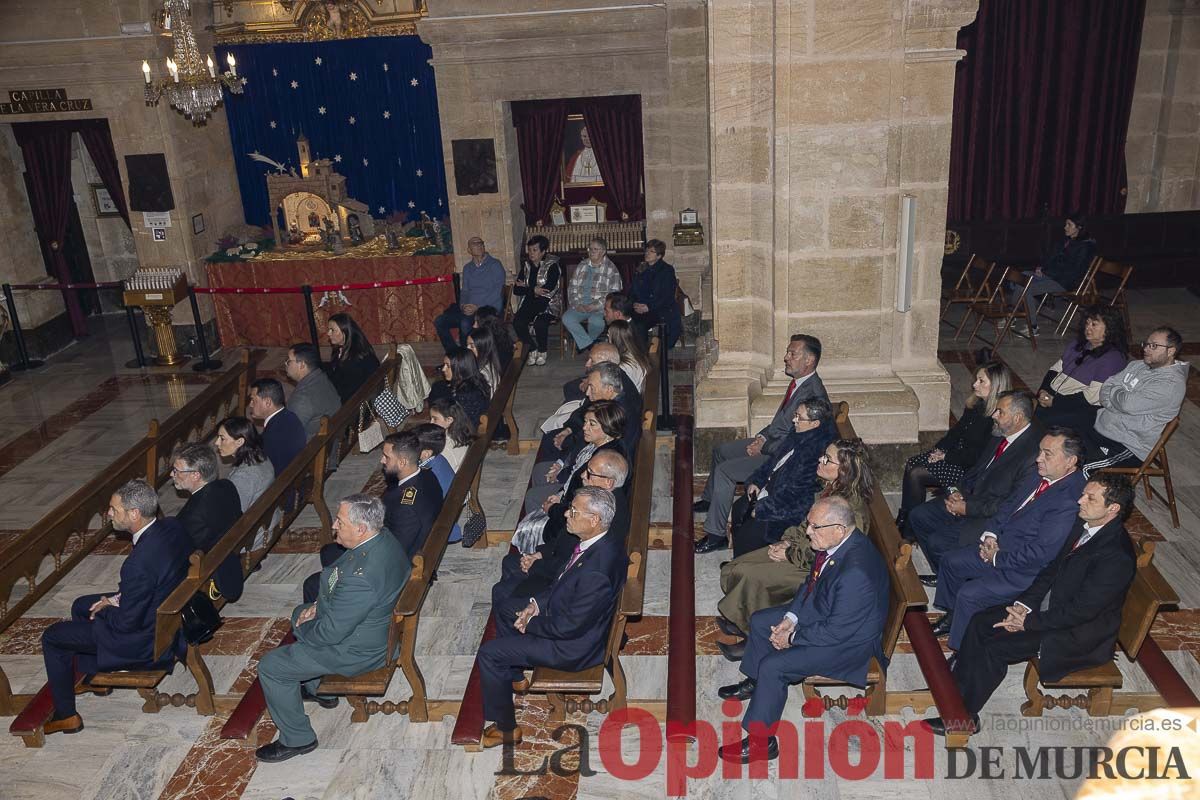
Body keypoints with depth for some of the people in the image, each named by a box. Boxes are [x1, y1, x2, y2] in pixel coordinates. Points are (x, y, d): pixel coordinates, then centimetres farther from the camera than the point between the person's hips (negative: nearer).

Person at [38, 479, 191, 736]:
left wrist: (106, 607, -6)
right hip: (163, 612, 9)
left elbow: (127, 623, -24)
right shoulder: (172, 527, -11)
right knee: (81, 606, 26)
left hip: (144, 640, -8)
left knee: (52, 637, 9)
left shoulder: (140, 562, -37)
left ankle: (65, 715, 23)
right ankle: (89, 671, 43)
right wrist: (119, 598, 3)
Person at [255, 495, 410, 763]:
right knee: (301, 611, 29)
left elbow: (331, 632, -27)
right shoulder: (383, 539, -10)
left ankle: (297, 739, 18)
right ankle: (318, 687, 44)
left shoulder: (361, 577, -39)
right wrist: (320, 604, 0)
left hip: (356, 650, -9)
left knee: (271, 666, 1)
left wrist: (301, 628, -7)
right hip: (377, 626, 9)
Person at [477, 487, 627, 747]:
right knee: (503, 610, 22)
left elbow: (569, 627, -28)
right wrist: (537, 603, -2)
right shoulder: (599, 541, -9)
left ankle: (506, 729, 12)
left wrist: (530, 623, -13)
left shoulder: (596, 572, -38)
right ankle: (514, 677, 40)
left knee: (489, 653, -6)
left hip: (575, 643, -9)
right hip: (564, 612, 9)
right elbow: (564, 580, 9)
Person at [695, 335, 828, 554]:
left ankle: (716, 534, -10)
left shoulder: (813, 395, -28)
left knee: (724, 470, -19)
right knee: (720, 450, 19)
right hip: (773, 441, 10)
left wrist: (763, 448, -17)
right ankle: (709, 499, 40)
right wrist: (762, 437, 3)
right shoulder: (798, 382, 3)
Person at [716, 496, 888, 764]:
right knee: (759, 621, 14)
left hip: (849, 639, -10)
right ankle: (755, 683, 37)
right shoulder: (836, 542, -10)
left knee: (772, 666, -17)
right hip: (820, 610, 10)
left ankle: (761, 741, 1)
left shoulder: (856, 572, -38)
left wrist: (793, 637, -16)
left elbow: (836, 631, -29)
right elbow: (811, 583, 7)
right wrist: (791, 617, -4)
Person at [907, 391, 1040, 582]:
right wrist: (959, 491, -2)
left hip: (993, 520, -9)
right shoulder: (1000, 434, 1)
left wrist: (968, 508, -19)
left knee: (938, 542, -17)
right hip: (971, 498, 9)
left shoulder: (1033, 453, -26)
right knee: (919, 515, 3)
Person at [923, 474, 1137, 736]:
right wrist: (1024, 603, -4)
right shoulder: (1084, 525, -1)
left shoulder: (1117, 556, -28)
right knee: (981, 622, -1)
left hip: (1078, 633, -9)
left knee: (993, 647, -16)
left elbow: (1081, 611, -26)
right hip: (1051, 605, 9)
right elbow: (1053, 568, 8)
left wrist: (1029, 622, -18)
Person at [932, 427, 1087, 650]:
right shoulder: (1042, 475, -1)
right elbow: (1009, 504, 12)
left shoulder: (1069, 502, -30)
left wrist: (998, 558, -17)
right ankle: (954, 616, 35)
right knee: (951, 561, 13)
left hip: (1025, 571, -9)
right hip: (1000, 547, 9)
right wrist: (990, 534, -2)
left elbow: (1040, 552, -29)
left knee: (968, 594, -18)